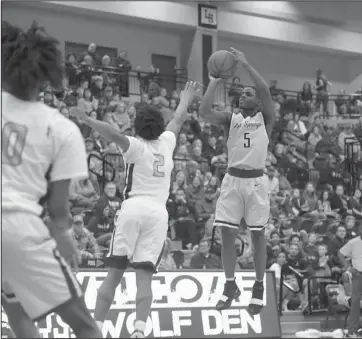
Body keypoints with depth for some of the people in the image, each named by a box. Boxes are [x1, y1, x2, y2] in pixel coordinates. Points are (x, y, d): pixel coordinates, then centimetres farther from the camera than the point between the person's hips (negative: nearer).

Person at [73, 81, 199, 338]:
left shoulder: (135, 146, 4)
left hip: (133, 208, -2)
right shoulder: (166, 143, 16)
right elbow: (178, 120, 35)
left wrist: (88, 120, -26)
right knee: (144, 276, -4)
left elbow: (114, 135, -19)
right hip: (159, 212, 2)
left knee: (114, 274, 0)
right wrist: (186, 99, 53)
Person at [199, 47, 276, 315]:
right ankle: (230, 286, 13)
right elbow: (205, 112, -7)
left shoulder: (265, 118, 3)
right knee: (227, 234, 0)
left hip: (256, 180, -3)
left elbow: (265, 91, -15)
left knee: (258, 235, 1)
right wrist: (215, 82, -9)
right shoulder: (231, 118, 10)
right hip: (233, 179, 3)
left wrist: (246, 64, -19)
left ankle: (259, 289, 10)